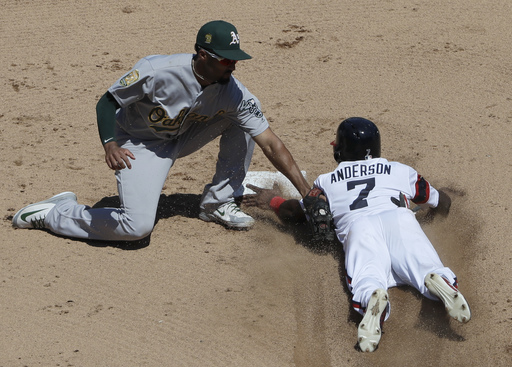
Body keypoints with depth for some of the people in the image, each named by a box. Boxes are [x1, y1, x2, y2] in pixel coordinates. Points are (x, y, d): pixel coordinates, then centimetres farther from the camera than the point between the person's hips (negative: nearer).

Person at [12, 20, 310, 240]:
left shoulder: (234, 93, -20)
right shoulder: (159, 72, -32)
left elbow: (271, 144, -18)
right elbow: (108, 102, -20)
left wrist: (307, 191, -22)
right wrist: (110, 144, -39)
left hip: (183, 138, 5)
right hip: (139, 145, -5)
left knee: (242, 120, -10)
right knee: (138, 226, -24)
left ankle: (218, 204, 2)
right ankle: (54, 213, -3)